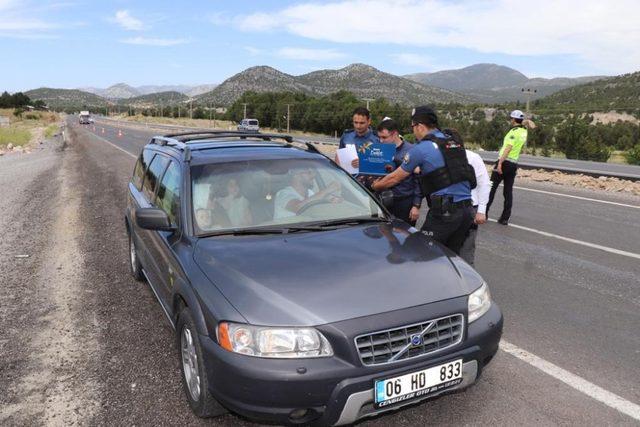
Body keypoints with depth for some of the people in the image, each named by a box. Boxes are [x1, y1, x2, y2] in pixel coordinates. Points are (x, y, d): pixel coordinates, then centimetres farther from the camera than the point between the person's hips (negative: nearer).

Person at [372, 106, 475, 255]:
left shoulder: (421, 149, -5)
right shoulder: (455, 142, 15)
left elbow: (395, 178, 5)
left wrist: (375, 186, 23)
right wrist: (418, 170, 47)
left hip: (445, 211, -7)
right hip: (467, 209, 7)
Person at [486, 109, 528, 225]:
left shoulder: (514, 132, -14)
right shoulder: (524, 132, 11)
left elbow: (508, 148, -25)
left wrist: (500, 163, -29)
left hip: (505, 162, -8)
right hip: (514, 164, 8)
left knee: (491, 188, 0)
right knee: (508, 191, 6)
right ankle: (505, 218, 6)